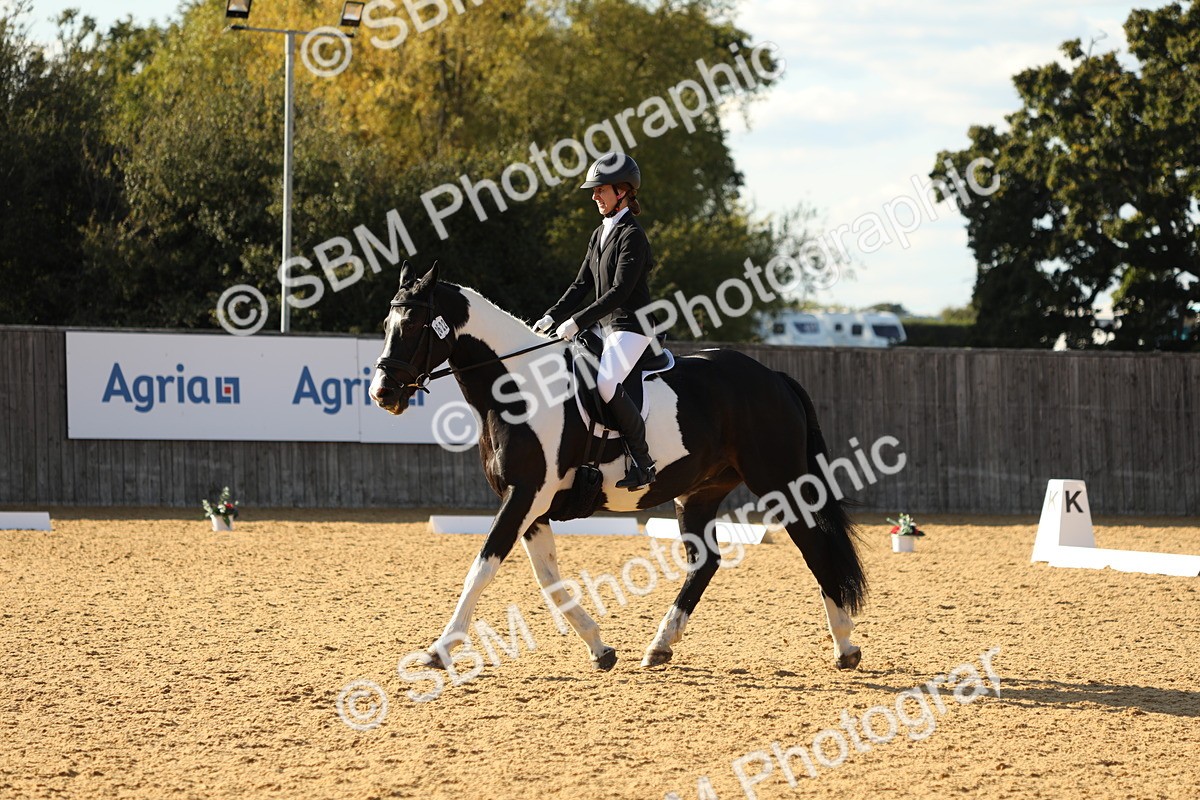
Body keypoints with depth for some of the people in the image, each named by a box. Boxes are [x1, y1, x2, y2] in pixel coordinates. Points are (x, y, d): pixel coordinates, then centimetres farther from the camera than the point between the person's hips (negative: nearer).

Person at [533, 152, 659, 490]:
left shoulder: (632, 236, -14)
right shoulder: (600, 234, 14)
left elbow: (619, 291, -21)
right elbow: (582, 284, 16)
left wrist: (577, 322, -24)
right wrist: (553, 317, 3)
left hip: (631, 325, -10)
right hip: (604, 325, 10)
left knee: (607, 382, -29)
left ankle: (642, 461, -22)